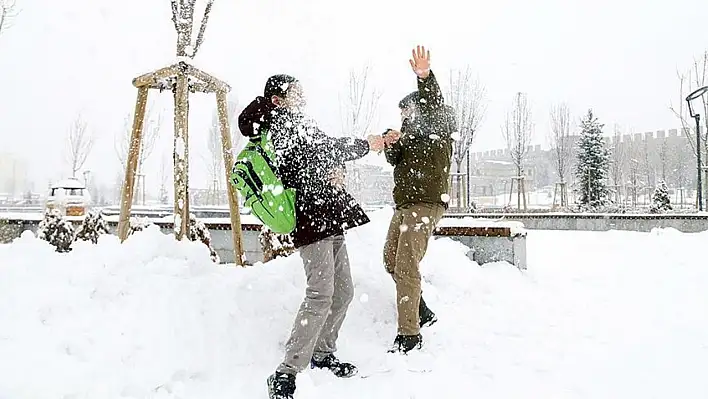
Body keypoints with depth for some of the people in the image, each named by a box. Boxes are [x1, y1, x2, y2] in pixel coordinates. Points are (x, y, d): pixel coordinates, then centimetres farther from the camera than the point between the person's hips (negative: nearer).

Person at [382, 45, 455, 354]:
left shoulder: (438, 126, -1)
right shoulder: (412, 131, 22)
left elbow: (434, 106, -23)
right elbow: (394, 161, 15)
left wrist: (425, 77, -41)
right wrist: (392, 145, -7)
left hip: (426, 204, -10)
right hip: (404, 204, 10)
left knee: (406, 266, -14)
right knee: (391, 261, 15)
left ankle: (409, 334, -7)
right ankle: (422, 313, 28)